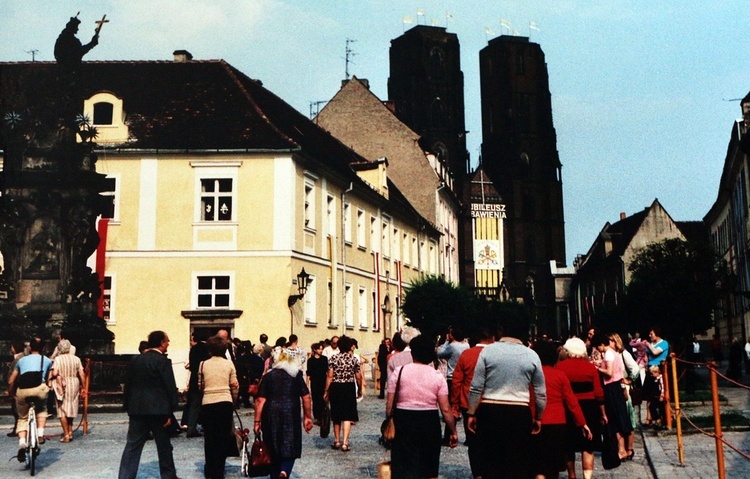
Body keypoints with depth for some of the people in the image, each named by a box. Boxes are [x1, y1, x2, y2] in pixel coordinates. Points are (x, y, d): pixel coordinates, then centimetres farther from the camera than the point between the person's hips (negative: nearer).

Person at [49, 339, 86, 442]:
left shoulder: (58, 359, -9)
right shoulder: (76, 359, 2)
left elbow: (55, 373, -20)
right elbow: (81, 374, 1)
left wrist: (50, 377, 1)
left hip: (62, 386, -4)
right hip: (74, 385, 4)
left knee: (62, 411, 4)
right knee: (71, 409, 18)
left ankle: (66, 435, 3)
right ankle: (70, 432, 24)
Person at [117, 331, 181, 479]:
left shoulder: (135, 360, 9)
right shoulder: (163, 361, -10)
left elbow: (127, 385, 12)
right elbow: (170, 387, -13)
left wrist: (128, 408, 17)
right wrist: (170, 411, -7)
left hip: (136, 409, 5)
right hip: (158, 409, -5)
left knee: (132, 446, 6)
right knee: (164, 445, 9)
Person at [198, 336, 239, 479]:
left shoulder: (203, 364, 1)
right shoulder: (229, 363, 0)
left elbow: (200, 385, 5)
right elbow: (234, 385, 2)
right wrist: (234, 400, 19)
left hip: (207, 403, 0)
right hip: (225, 403, 0)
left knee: (209, 438, 12)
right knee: (223, 438, 8)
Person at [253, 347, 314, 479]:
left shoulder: (268, 376, 3)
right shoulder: (296, 375, 6)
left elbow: (260, 400, -4)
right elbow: (306, 397, 3)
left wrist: (257, 421, -1)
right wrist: (308, 417, 11)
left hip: (272, 416, 1)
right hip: (291, 416, 0)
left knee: (273, 449, 14)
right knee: (290, 447, 4)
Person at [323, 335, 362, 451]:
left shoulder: (333, 358, -2)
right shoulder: (354, 359, -1)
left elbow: (330, 376, -5)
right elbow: (358, 377, 1)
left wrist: (326, 391, 1)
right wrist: (360, 390, 15)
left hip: (335, 387, 1)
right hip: (349, 388, -1)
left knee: (336, 415, 14)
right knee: (347, 416, 1)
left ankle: (337, 441, 23)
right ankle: (345, 443, -6)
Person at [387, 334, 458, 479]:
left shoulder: (399, 371, -4)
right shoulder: (438, 376, -2)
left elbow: (390, 403, -3)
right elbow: (445, 409, -5)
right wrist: (453, 432, 5)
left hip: (404, 420, -1)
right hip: (430, 422, 1)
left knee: (405, 467, 3)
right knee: (429, 467, 17)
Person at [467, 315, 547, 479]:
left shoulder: (488, 350, -2)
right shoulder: (532, 355, 3)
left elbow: (476, 387, -4)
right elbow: (540, 393, 8)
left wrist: (471, 413, 6)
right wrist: (538, 417, 21)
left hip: (489, 411, -1)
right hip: (520, 413, 1)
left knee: (490, 460, 7)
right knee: (518, 461, 8)